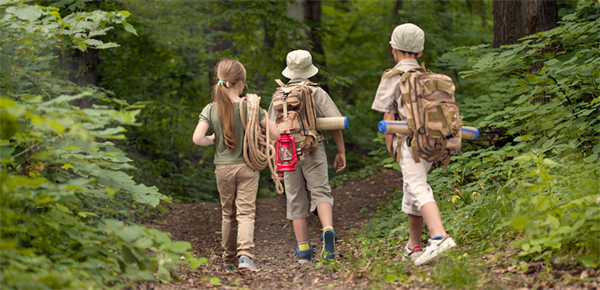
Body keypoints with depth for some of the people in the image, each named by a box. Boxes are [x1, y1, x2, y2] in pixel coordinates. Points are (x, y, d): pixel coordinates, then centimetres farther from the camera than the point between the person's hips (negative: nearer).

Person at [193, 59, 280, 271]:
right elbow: (274, 133, -8)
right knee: (246, 212, -3)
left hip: (223, 168, 2)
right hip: (247, 166, -2)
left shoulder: (210, 110, -5)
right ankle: (245, 254, -25)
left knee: (228, 214, 15)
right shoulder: (250, 107, -8)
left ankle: (229, 260, 24)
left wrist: (213, 140, 5)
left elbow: (197, 138, -15)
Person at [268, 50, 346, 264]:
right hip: (313, 150, -2)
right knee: (320, 192, -5)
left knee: (296, 201, 9)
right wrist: (341, 152, 3)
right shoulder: (317, 93, 0)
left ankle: (303, 251, 9)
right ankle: (328, 230, -34)